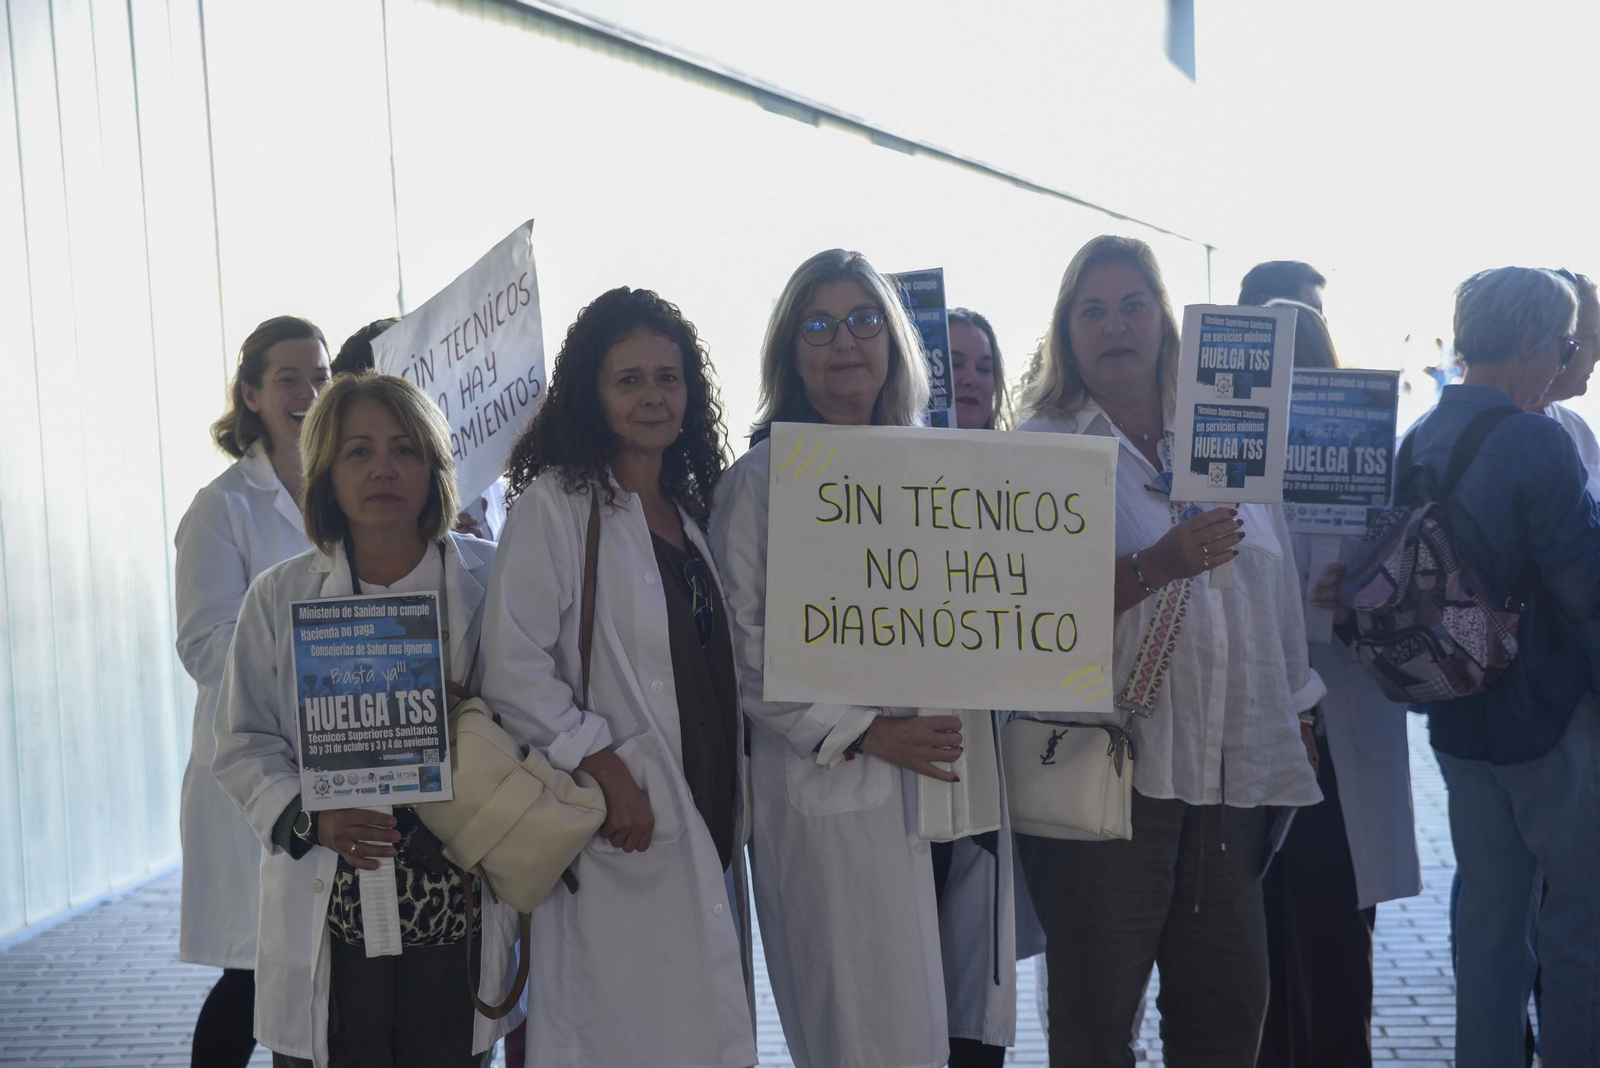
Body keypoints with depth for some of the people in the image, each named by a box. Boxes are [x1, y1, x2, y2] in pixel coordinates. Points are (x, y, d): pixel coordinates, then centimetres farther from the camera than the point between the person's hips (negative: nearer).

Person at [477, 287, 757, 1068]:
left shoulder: (689, 509, 14)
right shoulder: (556, 503, -9)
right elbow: (513, 671, -17)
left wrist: (732, 811, 13)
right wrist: (604, 769, -18)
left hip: (707, 824, 7)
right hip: (621, 828, -7)